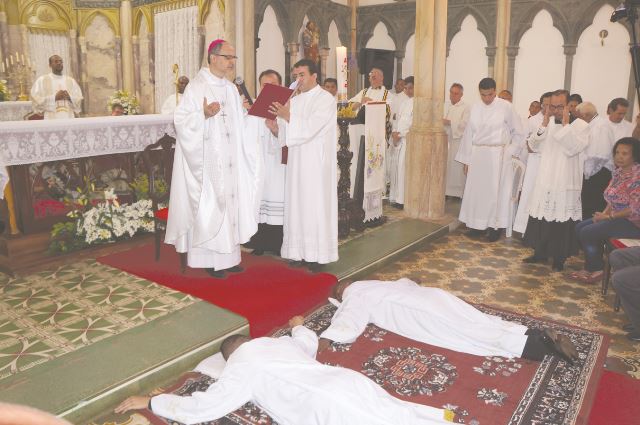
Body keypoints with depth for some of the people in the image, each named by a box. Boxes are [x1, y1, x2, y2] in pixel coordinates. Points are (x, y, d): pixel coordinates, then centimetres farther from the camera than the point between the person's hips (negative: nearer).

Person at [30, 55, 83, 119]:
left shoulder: (71, 81, 16)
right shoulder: (41, 80, 8)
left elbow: (79, 100, 13)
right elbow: (37, 100, -1)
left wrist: (69, 97, -7)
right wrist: (55, 97, -10)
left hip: (69, 119, 3)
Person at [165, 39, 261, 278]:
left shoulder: (231, 89, 14)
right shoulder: (196, 87, -8)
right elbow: (181, 120, -16)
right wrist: (203, 114, -30)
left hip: (229, 163, 7)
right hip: (207, 163, -7)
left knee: (229, 203, 10)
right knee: (208, 207, -2)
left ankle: (228, 255, 19)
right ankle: (208, 259, 8)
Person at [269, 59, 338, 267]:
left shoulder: (325, 99, -5)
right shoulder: (294, 101, 15)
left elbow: (310, 128, -17)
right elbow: (287, 132, 12)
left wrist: (287, 116, -20)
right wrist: (275, 126, -7)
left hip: (317, 163, -6)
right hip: (296, 161, 6)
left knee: (315, 205, -4)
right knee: (297, 204, 5)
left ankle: (317, 254, 3)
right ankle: (299, 251, 13)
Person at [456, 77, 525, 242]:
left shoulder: (506, 107, -5)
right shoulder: (475, 108, 5)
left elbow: (518, 133, 3)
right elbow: (469, 134, 8)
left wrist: (508, 152, -2)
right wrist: (466, 160, 7)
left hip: (497, 156, -4)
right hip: (477, 155, 4)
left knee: (495, 190, 2)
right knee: (476, 189, 7)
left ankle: (495, 226, 12)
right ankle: (479, 225, 18)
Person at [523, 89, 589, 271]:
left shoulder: (580, 125, -4)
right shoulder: (548, 123, 9)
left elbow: (573, 148, -19)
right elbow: (533, 146, -1)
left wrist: (565, 123, -16)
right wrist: (545, 123, -10)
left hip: (565, 183, -4)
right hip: (544, 181, 4)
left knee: (561, 220, 2)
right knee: (540, 218, 10)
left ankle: (559, 257, 15)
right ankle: (540, 252, 25)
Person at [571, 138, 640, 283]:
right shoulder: (619, 171, 7)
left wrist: (608, 216, -17)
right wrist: (604, 213, 0)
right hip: (618, 217, 9)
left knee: (587, 232, -16)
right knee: (580, 227, 1)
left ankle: (595, 270, 5)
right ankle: (593, 268, 6)